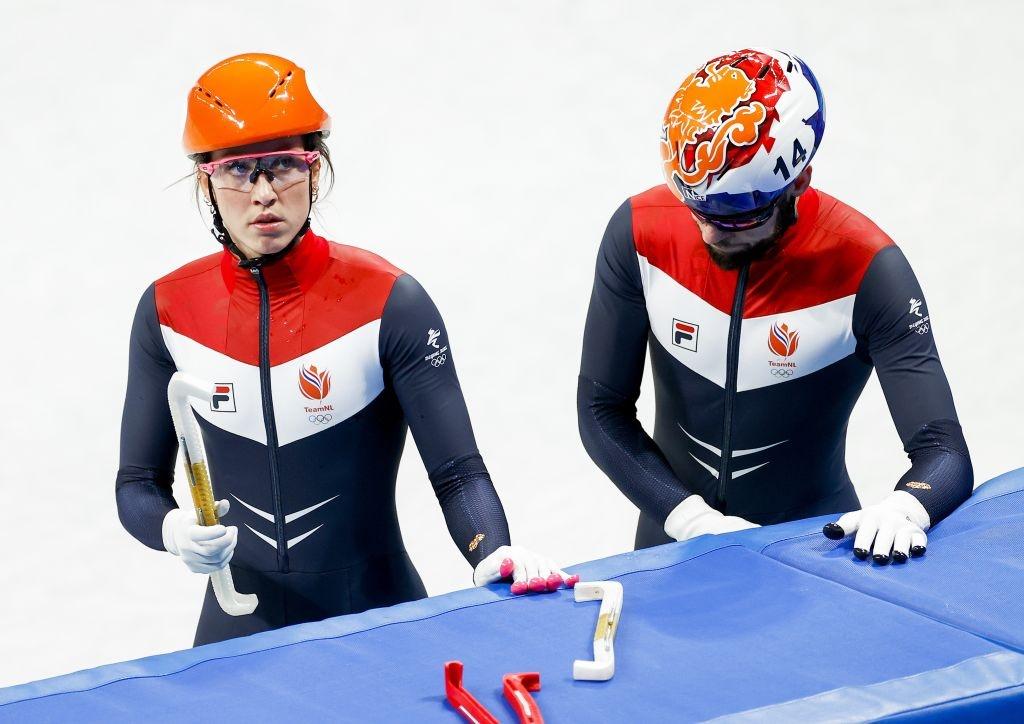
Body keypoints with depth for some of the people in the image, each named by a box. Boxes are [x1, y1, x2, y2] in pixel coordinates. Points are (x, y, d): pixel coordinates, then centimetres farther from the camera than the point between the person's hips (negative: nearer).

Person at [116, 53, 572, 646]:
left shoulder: (388, 303, -12)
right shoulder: (169, 310, -4)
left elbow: (457, 471, -14)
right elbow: (139, 483, 2)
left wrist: (493, 553, -33)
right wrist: (175, 530, -19)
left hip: (379, 618, -2)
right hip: (240, 630, 2)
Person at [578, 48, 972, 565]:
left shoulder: (861, 268, -17)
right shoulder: (640, 235, -10)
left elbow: (945, 453, -18)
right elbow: (601, 408, -2)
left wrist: (903, 510, -39)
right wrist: (692, 517, -13)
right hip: (673, 542, 1)